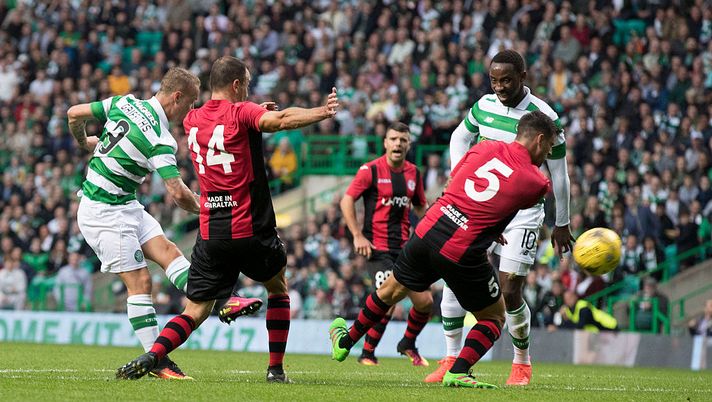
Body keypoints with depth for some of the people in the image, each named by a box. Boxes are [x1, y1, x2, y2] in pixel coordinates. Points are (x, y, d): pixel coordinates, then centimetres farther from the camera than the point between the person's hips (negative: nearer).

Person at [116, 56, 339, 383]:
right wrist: (323, 112, -24)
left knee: (195, 312, 5)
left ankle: (149, 358, -19)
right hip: (250, 230, -4)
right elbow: (280, 120, -27)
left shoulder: (192, 120, 10)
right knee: (278, 288, 23)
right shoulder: (241, 113, -8)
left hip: (210, 234, 4)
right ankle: (276, 369, 19)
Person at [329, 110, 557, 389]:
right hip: (462, 254, -5)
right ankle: (458, 372, 1)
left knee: (391, 290, 29)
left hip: (428, 231, 5)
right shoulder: (536, 182, -6)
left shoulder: (487, 148, 8)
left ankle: (345, 342, 48)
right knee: (494, 316, 18)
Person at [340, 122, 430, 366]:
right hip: (377, 247, -6)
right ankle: (367, 353, -1)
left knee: (425, 302, 0)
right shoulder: (371, 170, -6)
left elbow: (420, 207, 24)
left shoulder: (413, 173, 10)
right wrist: (358, 236, -13)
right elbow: (346, 201, -5)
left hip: (405, 247, 6)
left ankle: (408, 344, 27)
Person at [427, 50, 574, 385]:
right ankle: (451, 360, 3)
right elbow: (460, 137, 20)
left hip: (523, 211, -4)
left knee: (510, 293, -9)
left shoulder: (544, 117, -13)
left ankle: (522, 362, 15)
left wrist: (562, 224, 0)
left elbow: (558, 173, -5)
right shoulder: (484, 106, 0)